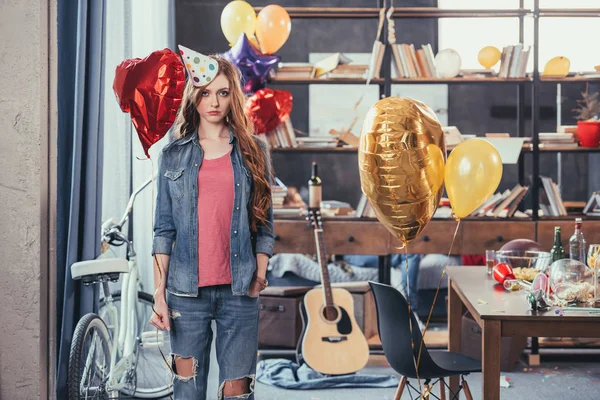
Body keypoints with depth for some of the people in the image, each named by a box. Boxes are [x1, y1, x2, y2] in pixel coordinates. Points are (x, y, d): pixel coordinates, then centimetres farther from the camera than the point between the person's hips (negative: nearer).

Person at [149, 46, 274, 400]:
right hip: (187, 290, 0)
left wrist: (259, 276, -3)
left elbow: (265, 223, 8)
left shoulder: (253, 151, 8)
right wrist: (159, 293, -1)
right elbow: (164, 228, 6)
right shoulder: (174, 155, 8)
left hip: (239, 290, 0)